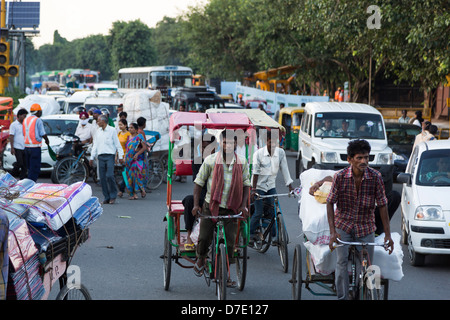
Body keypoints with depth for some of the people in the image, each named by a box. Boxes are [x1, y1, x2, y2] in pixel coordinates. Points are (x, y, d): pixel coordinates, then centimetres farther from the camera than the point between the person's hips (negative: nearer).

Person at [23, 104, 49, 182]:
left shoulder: (26, 120, 12)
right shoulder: (38, 120, -10)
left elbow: (24, 133, 14)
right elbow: (43, 134, -10)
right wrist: (47, 140, 8)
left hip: (26, 146, 7)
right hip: (35, 146, -7)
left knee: (29, 167, 15)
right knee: (35, 168, -5)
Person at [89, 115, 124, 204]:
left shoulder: (112, 130, 0)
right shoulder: (98, 131, 16)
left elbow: (117, 144, 0)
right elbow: (95, 145, 20)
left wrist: (120, 156, -4)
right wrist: (92, 157, 15)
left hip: (110, 156, -5)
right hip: (100, 156, 5)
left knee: (109, 175, -16)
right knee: (102, 178, 0)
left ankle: (113, 196, -2)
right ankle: (106, 198, 6)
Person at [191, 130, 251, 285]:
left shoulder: (242, 163, -1)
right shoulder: (210, 160, -7)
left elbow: (246, 185, 6)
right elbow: (199, 182, -1)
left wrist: (243, 206, -4)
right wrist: (196, 204, -8)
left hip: (231, 209, 2)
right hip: (211, 206, -2)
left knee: (230, 241, -3)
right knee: (204, 237, -8)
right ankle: (201, 259, 26)